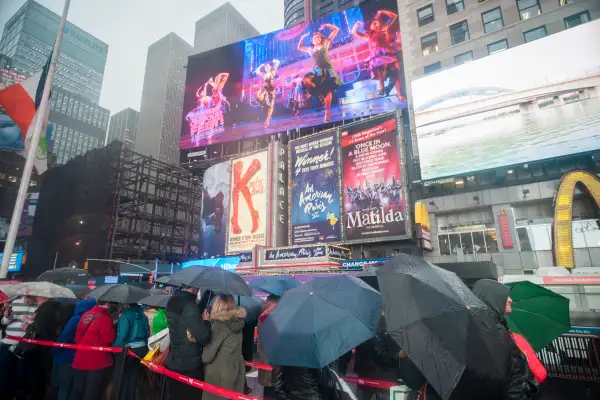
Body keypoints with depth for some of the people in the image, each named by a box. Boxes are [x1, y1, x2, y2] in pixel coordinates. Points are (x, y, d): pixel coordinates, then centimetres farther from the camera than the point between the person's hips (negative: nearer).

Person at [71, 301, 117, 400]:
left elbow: (78, 336, 10)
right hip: (98, 362, -7)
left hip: (80, 360, 7)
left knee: (77, 392, 20)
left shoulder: (86, 315, 5)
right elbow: (109, 338, -16)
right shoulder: (105, 318, -19)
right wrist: (113, 327, 1)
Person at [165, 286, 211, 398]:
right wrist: (206, 320, -11)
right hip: (189, 366, -8)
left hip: (173, 363, 8)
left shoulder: (173, 301, 3)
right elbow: (203, 336, -30)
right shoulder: (189, 306, -25)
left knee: (176, 396, 21)